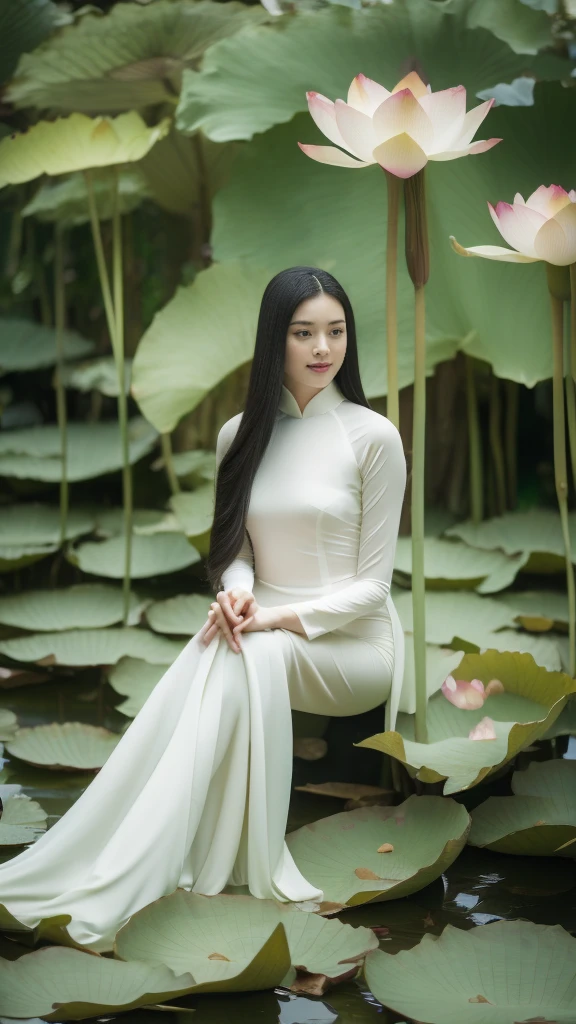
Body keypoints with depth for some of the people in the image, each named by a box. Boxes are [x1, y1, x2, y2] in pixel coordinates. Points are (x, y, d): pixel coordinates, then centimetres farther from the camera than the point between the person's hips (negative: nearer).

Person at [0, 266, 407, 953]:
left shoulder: (372, 436, -4)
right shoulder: (241, 435, 9)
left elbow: (372, 582, -5)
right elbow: (234, 549, 12)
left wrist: (284, 617, -19)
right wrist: (235, 591, -13)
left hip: (353, 644, -4)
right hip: (263, 633, 4)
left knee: (244, 658, -35)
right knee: (218, 652, -33)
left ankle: (113, 888, -40)